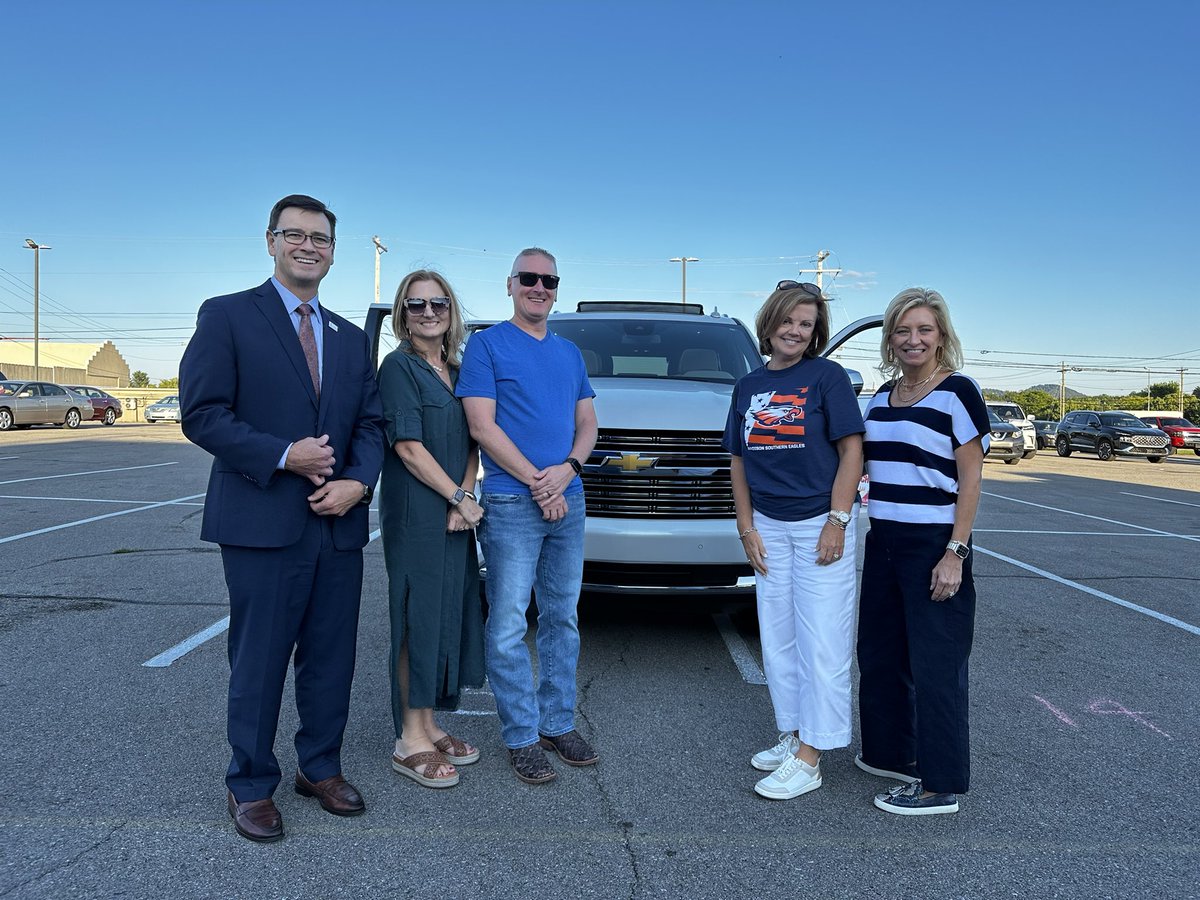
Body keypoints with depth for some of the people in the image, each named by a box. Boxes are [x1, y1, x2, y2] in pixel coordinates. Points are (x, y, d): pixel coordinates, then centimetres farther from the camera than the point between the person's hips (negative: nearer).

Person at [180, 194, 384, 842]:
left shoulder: (352, 339, 15)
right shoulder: (227, 316, -1)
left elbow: (371, 423, 11)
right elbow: (201, 413, -9)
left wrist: (358, 481, -8)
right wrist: (284, 456, -18)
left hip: (339, 522, 5)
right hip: (263, 522, -5)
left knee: (332, 660, 13)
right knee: (259, 663, 5)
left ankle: (320, 768, 31)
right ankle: (250, 786, 23)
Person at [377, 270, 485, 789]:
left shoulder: (457, 371, 15)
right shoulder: (399, 367, -6)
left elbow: (470, 445, 11)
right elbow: (409, 447, -13)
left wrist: (464, 499, -5)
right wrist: (460, 498, -13)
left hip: (455, 515, 7)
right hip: (415, 515, -7)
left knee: (449, 614, 11)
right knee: (419, 618, -2)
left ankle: (427, 724, 24)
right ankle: (410, 741, 9)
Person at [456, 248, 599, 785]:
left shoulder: (570, 353, 16)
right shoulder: (487, 345, -1)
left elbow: (587, 423, 14)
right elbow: (482, 425, -10)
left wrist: (568, 468, -7)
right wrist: (537, 483, -13)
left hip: (568, 500, 6)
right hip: (511, 504, -6)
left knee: (563, 618, 12)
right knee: (509, 626, -2)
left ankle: (558, 723, 25)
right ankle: (521, 736, 10)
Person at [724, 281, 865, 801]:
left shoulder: (826, 376, -5)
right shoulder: (748, 386, 10)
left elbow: (851, 451, -8)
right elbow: (738, 461, 12)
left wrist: (837, 522, -14)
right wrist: (747, 528, 5)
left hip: (820, 526, -5)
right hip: (768, 528, 6)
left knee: (821, 641, -1)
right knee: (777, 639, 12)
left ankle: (808, 758, 6)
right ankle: (792, 735, 26)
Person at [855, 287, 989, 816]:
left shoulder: (957, 393, -8)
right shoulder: (882, 396, 12)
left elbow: (970, 477, -11)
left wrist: (955, 553, -16)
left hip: (935, 545, -7)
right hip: (884, 541, 7)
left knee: (934, 664, 0)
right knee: (880, 654, 14)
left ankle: (940, 783, 12)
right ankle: (890, 753, 31)